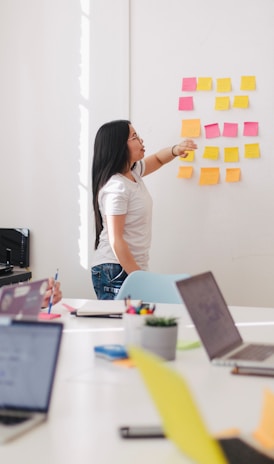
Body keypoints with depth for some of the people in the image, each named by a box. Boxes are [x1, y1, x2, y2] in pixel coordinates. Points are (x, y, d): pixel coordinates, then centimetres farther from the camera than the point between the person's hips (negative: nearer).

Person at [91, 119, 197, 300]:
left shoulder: (133, 172, 8)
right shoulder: (116, 187, -18)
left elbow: (157, 159, 28)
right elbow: (115, 240, -20)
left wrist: (175, 150, 5)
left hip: (133, 268, 9)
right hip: (115, 273, -9)